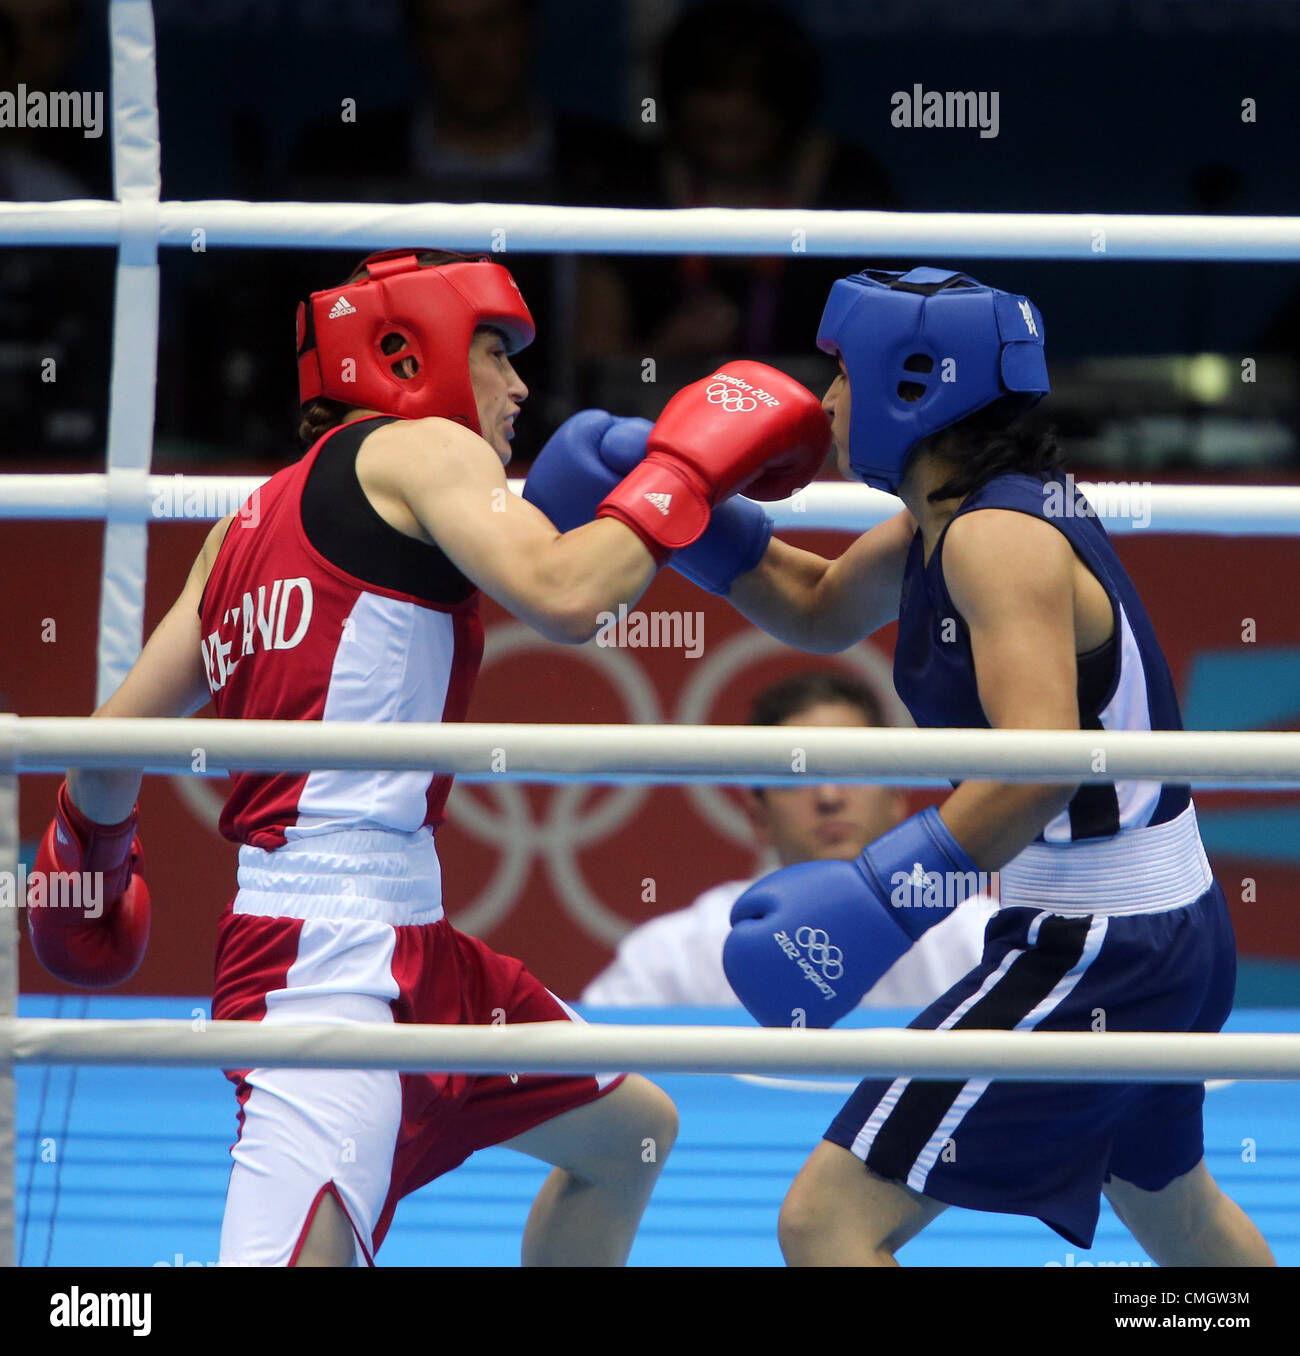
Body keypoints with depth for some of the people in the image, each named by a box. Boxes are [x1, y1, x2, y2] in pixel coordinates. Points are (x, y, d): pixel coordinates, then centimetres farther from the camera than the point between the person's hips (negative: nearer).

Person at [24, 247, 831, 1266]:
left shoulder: (254, 524, 21)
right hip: (332, 945, -10)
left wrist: (94, 853, 41)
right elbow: (564, 597, -18)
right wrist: (688, 467, -3)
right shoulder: (419, 450, -2)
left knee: (631, 1134, 23)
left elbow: (115, 744, 22)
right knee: (293, 1257, -24)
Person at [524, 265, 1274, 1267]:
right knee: (1167, 1203, 35)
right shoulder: (943, 524, 9)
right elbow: (823, 611, 25)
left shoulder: (1000, 539, -21)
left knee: (828, 1222, -15)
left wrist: (881, 898, -39)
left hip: (1091, 952, -11)